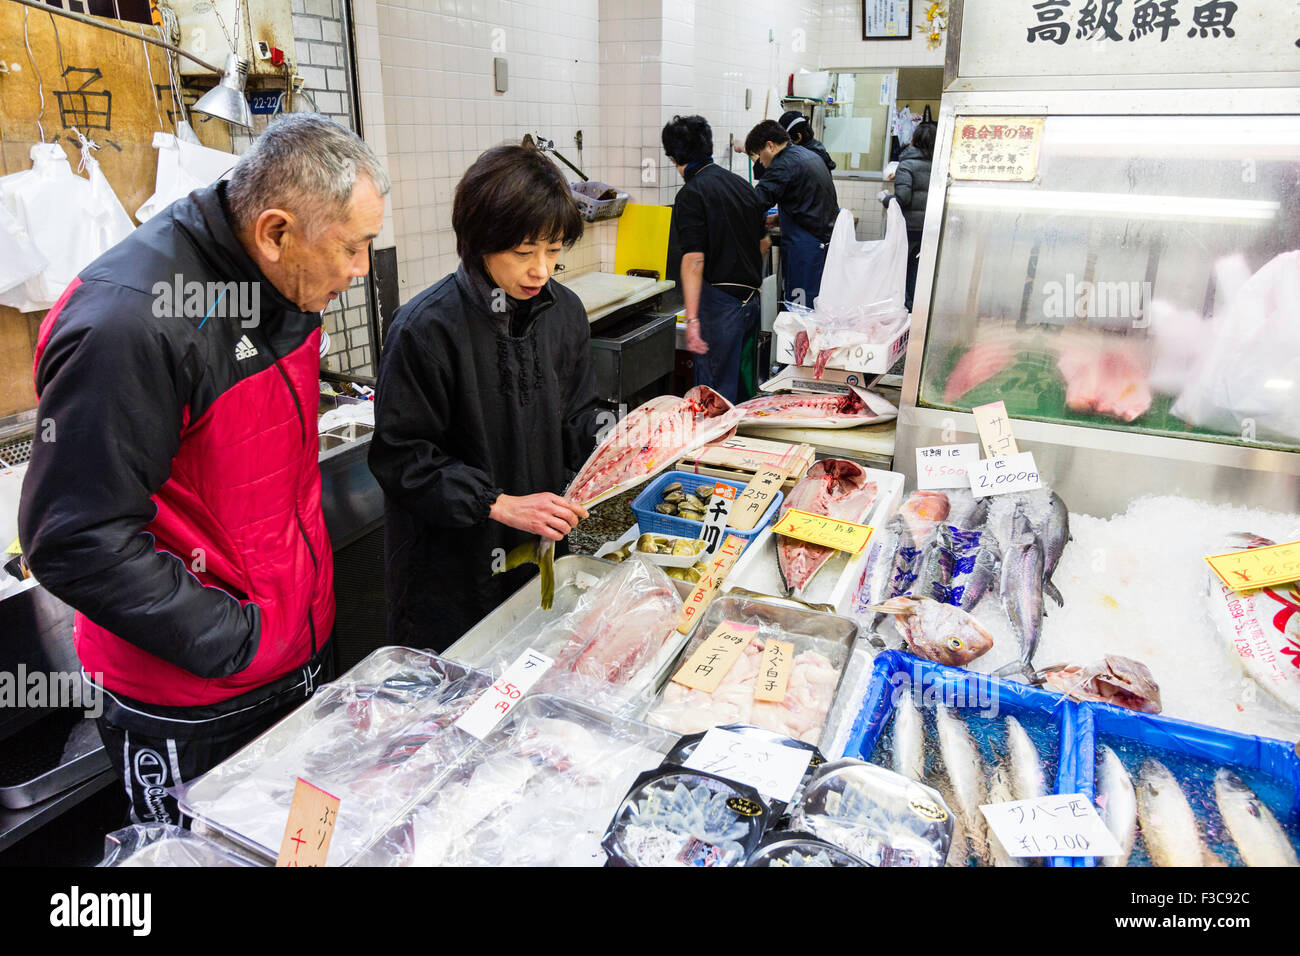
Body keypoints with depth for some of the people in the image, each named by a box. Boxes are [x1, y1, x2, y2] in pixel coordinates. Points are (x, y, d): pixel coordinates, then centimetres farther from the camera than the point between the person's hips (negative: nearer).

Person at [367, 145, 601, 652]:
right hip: (448, 565, -5)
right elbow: (400, 458, -18)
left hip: (540, 548, 6)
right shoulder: (426, 327, -19)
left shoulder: (564, 310, 0)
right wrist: (499, 505, -24)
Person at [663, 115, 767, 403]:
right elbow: (763, 243, 19)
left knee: (716, 393, 1)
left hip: (719, 301, -8)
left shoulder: (692, 195, -13)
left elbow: (694, 260, -22)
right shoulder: (741, 184, 11)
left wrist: (692, 319, -25)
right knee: (744, 387, 19)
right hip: (751, 298, 8)